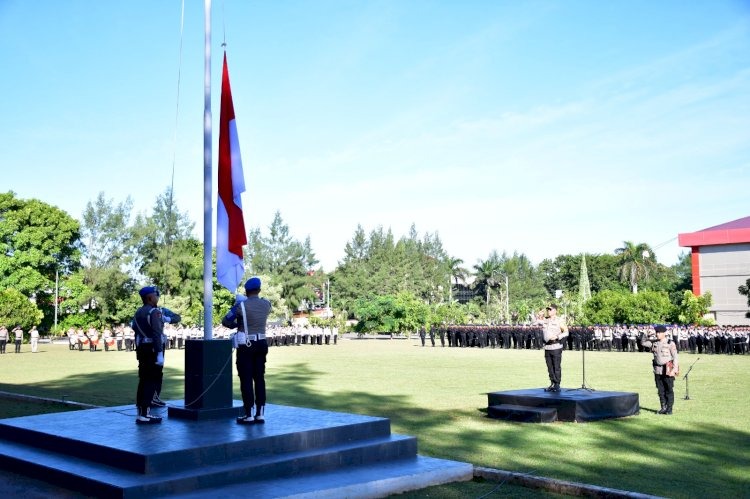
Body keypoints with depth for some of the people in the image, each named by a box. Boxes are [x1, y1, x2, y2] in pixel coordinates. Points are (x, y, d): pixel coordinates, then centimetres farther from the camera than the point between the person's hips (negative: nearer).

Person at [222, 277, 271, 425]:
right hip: (261, 344, 5)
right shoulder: (266, 304, 1)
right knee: (259, 378, 9)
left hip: (246, 346, -5)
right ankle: (260, 414, 11)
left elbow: (225, 321, -3)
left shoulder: (241, 305, -13)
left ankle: (249, 415, 1)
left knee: (246, 379, 0)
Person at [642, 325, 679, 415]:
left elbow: (675, 357, -8)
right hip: (658, 370, 5)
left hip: (668, 370, -5)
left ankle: (669, 408, 8)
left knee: (669, 390, 1)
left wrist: (674, 369, -15)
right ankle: (663, 408, 17)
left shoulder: (670, 343, -8)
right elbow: (643, 343, 12)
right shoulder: (654, 343, 7)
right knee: (660, 390, 9)